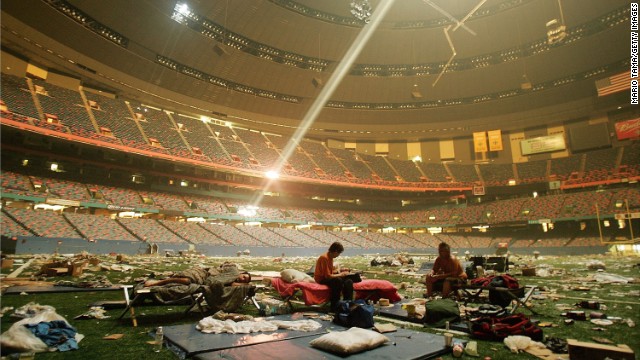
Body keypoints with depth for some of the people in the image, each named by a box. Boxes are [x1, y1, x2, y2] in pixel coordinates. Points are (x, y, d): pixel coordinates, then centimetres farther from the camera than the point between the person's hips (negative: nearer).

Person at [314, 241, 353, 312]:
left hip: (328, 277, 8)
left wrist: (340, 271, 4)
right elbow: (327, 276, -26)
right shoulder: (324, 258, -23)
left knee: (348, 281, -11)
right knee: (338, 281, -34)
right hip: (321, 279, -8)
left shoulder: (330, 257, 5)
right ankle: (334, 307, -24)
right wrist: (341, 274, -16)